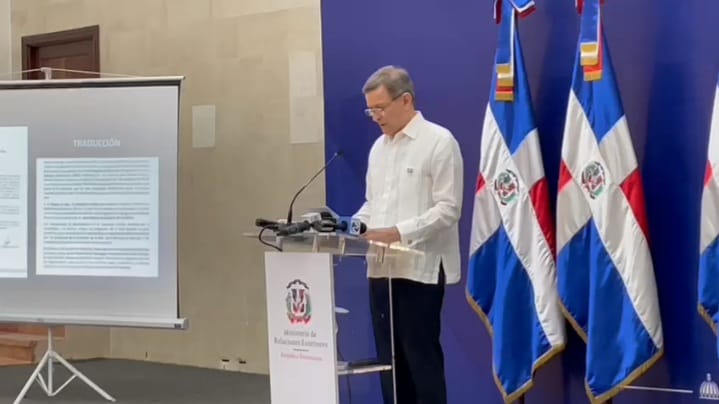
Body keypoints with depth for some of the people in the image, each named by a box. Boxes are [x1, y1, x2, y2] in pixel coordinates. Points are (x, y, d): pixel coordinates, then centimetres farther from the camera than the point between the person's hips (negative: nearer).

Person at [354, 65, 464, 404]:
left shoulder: (439, 141, -7)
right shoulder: (379, 147, 15)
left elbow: (448, 208, -13)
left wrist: (399, 232, -20)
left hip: (420, 267, -7)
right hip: (382, 267, 7)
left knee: (422, 357, -1)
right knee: (389, 359, 9)